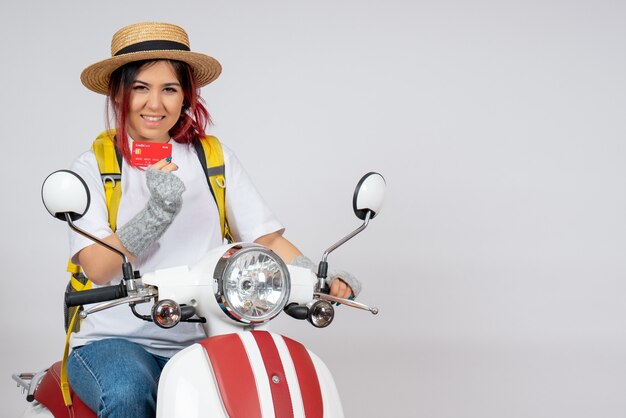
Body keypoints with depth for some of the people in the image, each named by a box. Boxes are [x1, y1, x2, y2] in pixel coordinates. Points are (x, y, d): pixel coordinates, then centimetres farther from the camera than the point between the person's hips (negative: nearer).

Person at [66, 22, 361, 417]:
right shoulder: (93, 167, 2)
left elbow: (269, 239, 5)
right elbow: (98, 267, -10)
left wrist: (325, 280, -13)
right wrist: (158, 211, -25)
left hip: (196, 341, 2)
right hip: (113, 339, -1)